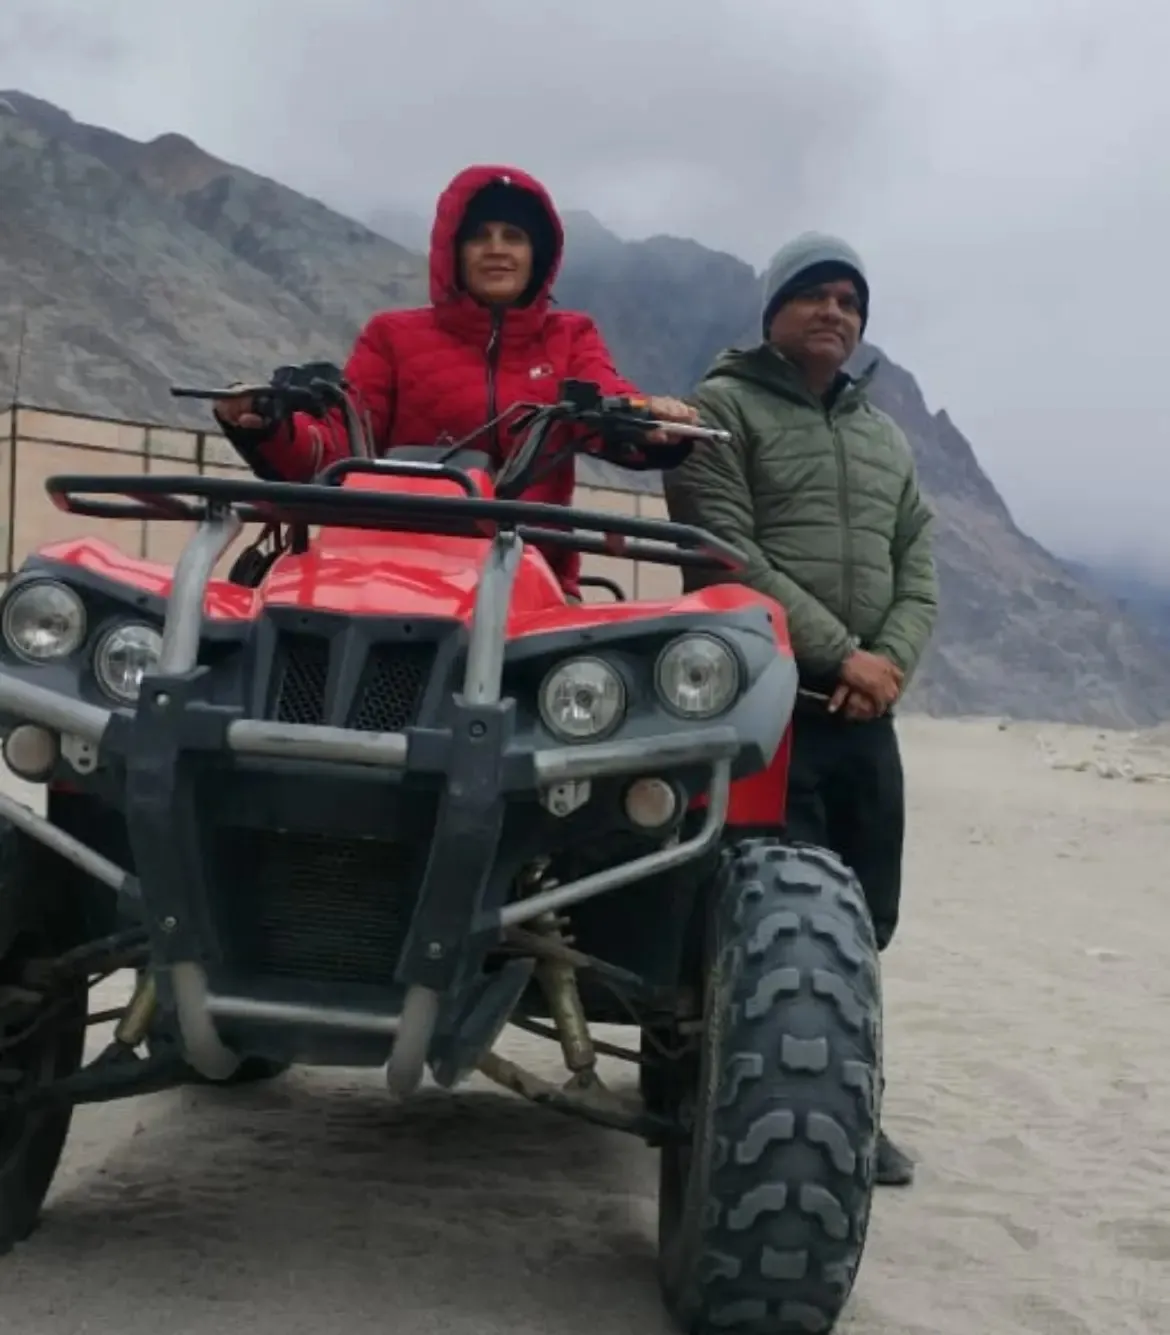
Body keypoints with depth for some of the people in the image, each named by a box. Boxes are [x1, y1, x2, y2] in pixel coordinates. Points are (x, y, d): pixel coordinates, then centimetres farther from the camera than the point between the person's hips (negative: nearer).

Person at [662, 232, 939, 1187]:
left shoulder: (887, 437, 23)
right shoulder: (722, 408, 1)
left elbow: (918, 565, 14)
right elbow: (727, 556, -11)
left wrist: (891, 659, -6)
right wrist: (836, 653, -15)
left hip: (867, 713, 7)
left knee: (865, 919, 8)